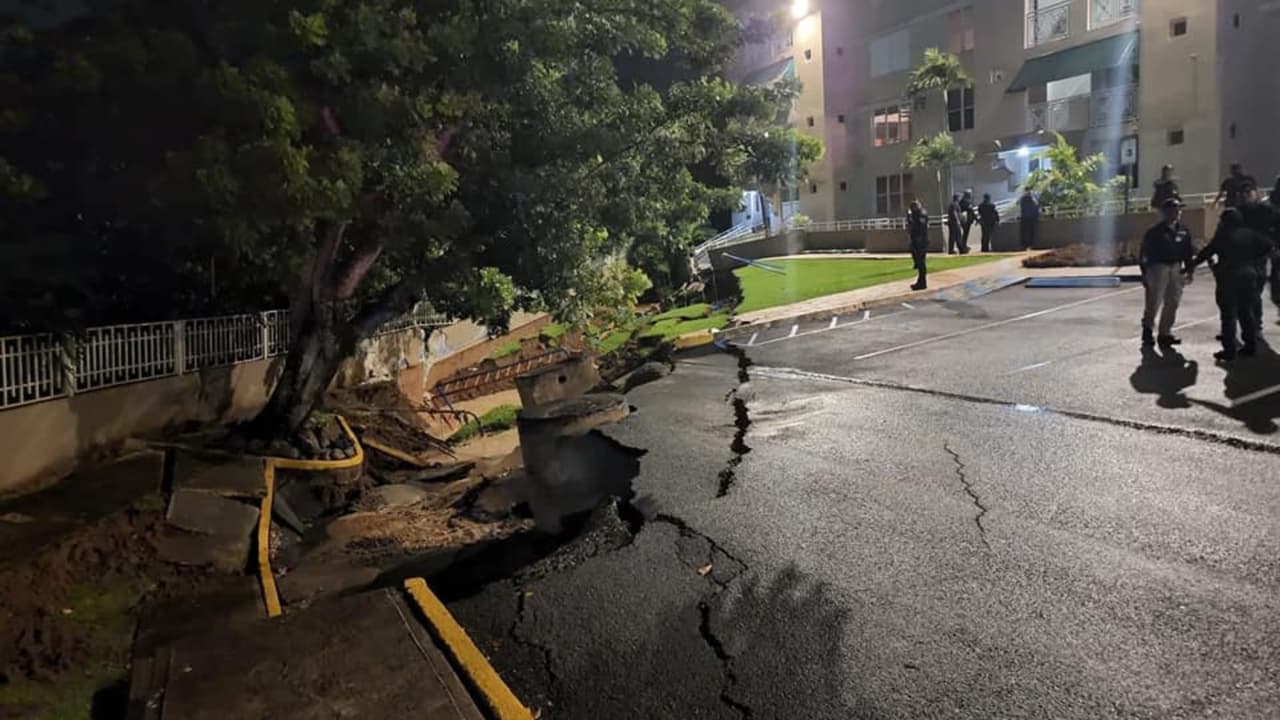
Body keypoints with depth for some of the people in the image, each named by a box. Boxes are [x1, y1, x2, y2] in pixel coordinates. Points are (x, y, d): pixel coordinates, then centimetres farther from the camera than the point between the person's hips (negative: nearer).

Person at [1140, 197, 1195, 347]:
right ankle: (1148, 330, 6)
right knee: (1154, 302, -7)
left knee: (1172, 302, 6)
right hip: (1158, 267, -5)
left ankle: (1165, 333, 13)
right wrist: (1145, 273, -7)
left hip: (1176, 268, 6)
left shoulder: (1183, 231, 9)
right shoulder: (1154, 232, -6)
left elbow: (1187, 252, 15)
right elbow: (1145, 254, -5)